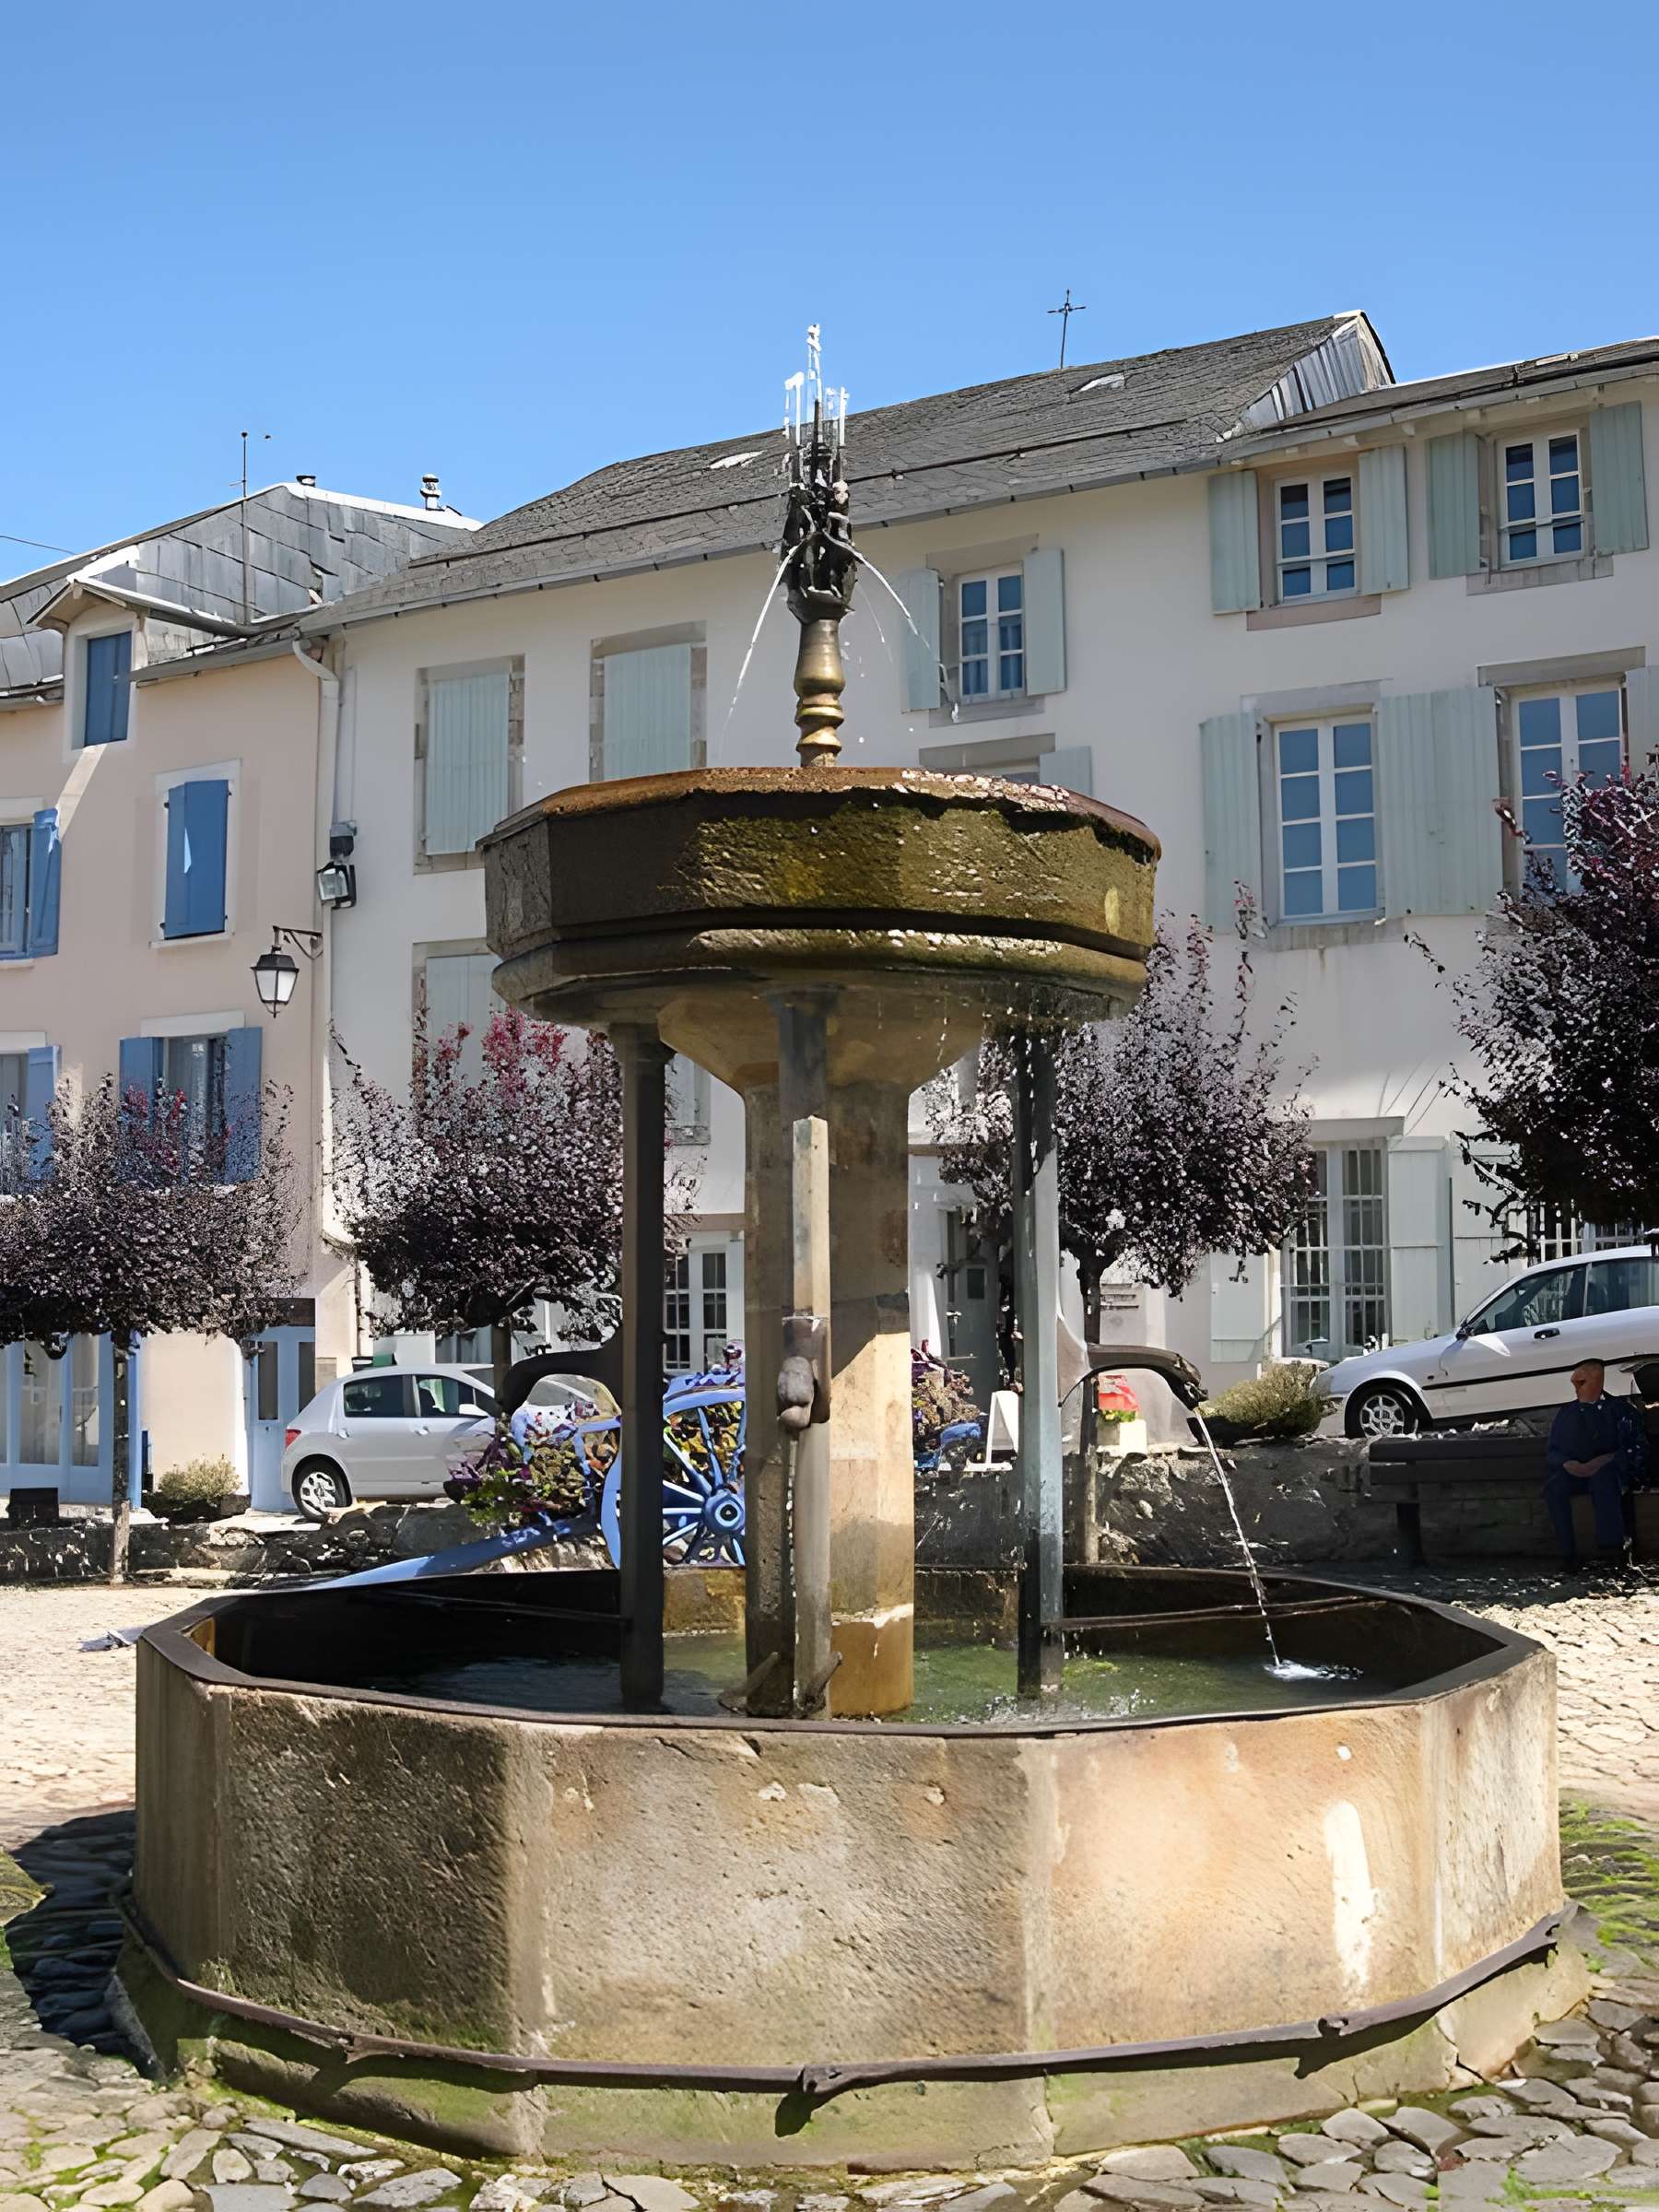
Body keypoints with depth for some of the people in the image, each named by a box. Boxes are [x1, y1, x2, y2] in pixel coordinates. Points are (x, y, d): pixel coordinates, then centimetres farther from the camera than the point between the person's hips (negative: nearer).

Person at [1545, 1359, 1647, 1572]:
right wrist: (1567, 1463, -7)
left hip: (1614, 1471, -3)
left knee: (1602, 1476, -39)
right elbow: (1554, 1450, 16)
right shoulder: (1566, 1414, 18)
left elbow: (1638, 1448, -1)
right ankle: (1569, 1553, -31)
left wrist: (1609, 1459, -16)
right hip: (1574, 1473, 3)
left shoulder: (1621, 1409, 8)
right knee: (1553, 1484, -30)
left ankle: (1614, 1543, -40)